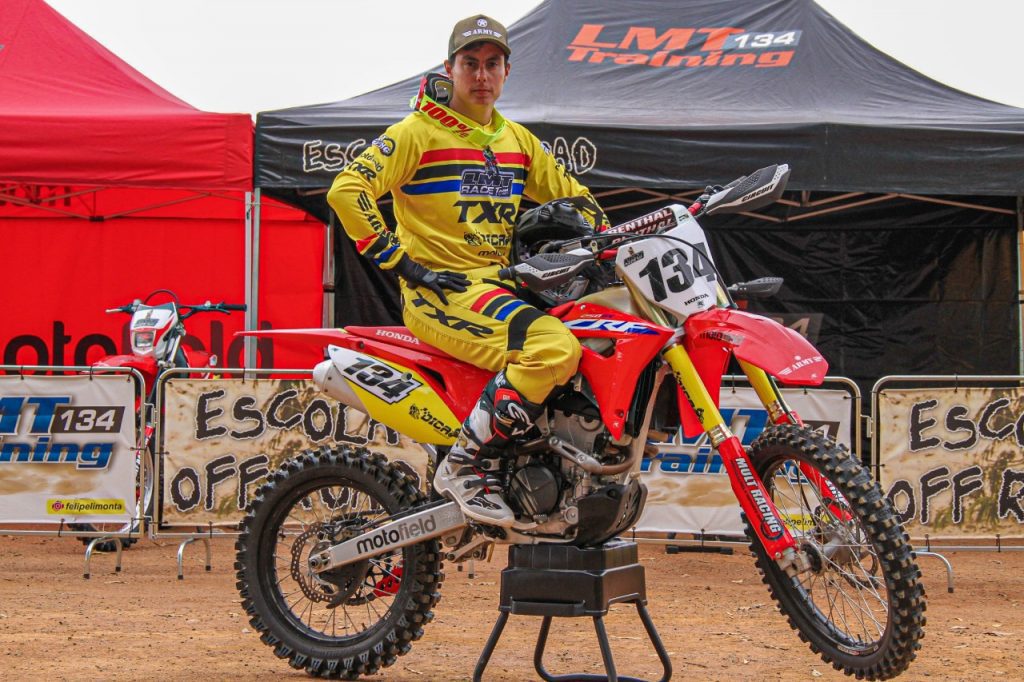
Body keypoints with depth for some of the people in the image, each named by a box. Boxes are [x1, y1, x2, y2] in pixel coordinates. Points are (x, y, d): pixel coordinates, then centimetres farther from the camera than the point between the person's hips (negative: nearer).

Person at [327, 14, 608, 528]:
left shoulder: (517, 140, 19)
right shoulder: (417, 132, -3)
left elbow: (570, 195, 29)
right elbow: (347, 189, -14)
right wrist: (403, 262, -16)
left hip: (502, 284, 8)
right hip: (440, 290, -8)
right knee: (553, 347, -30)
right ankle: (466, 466, -19)